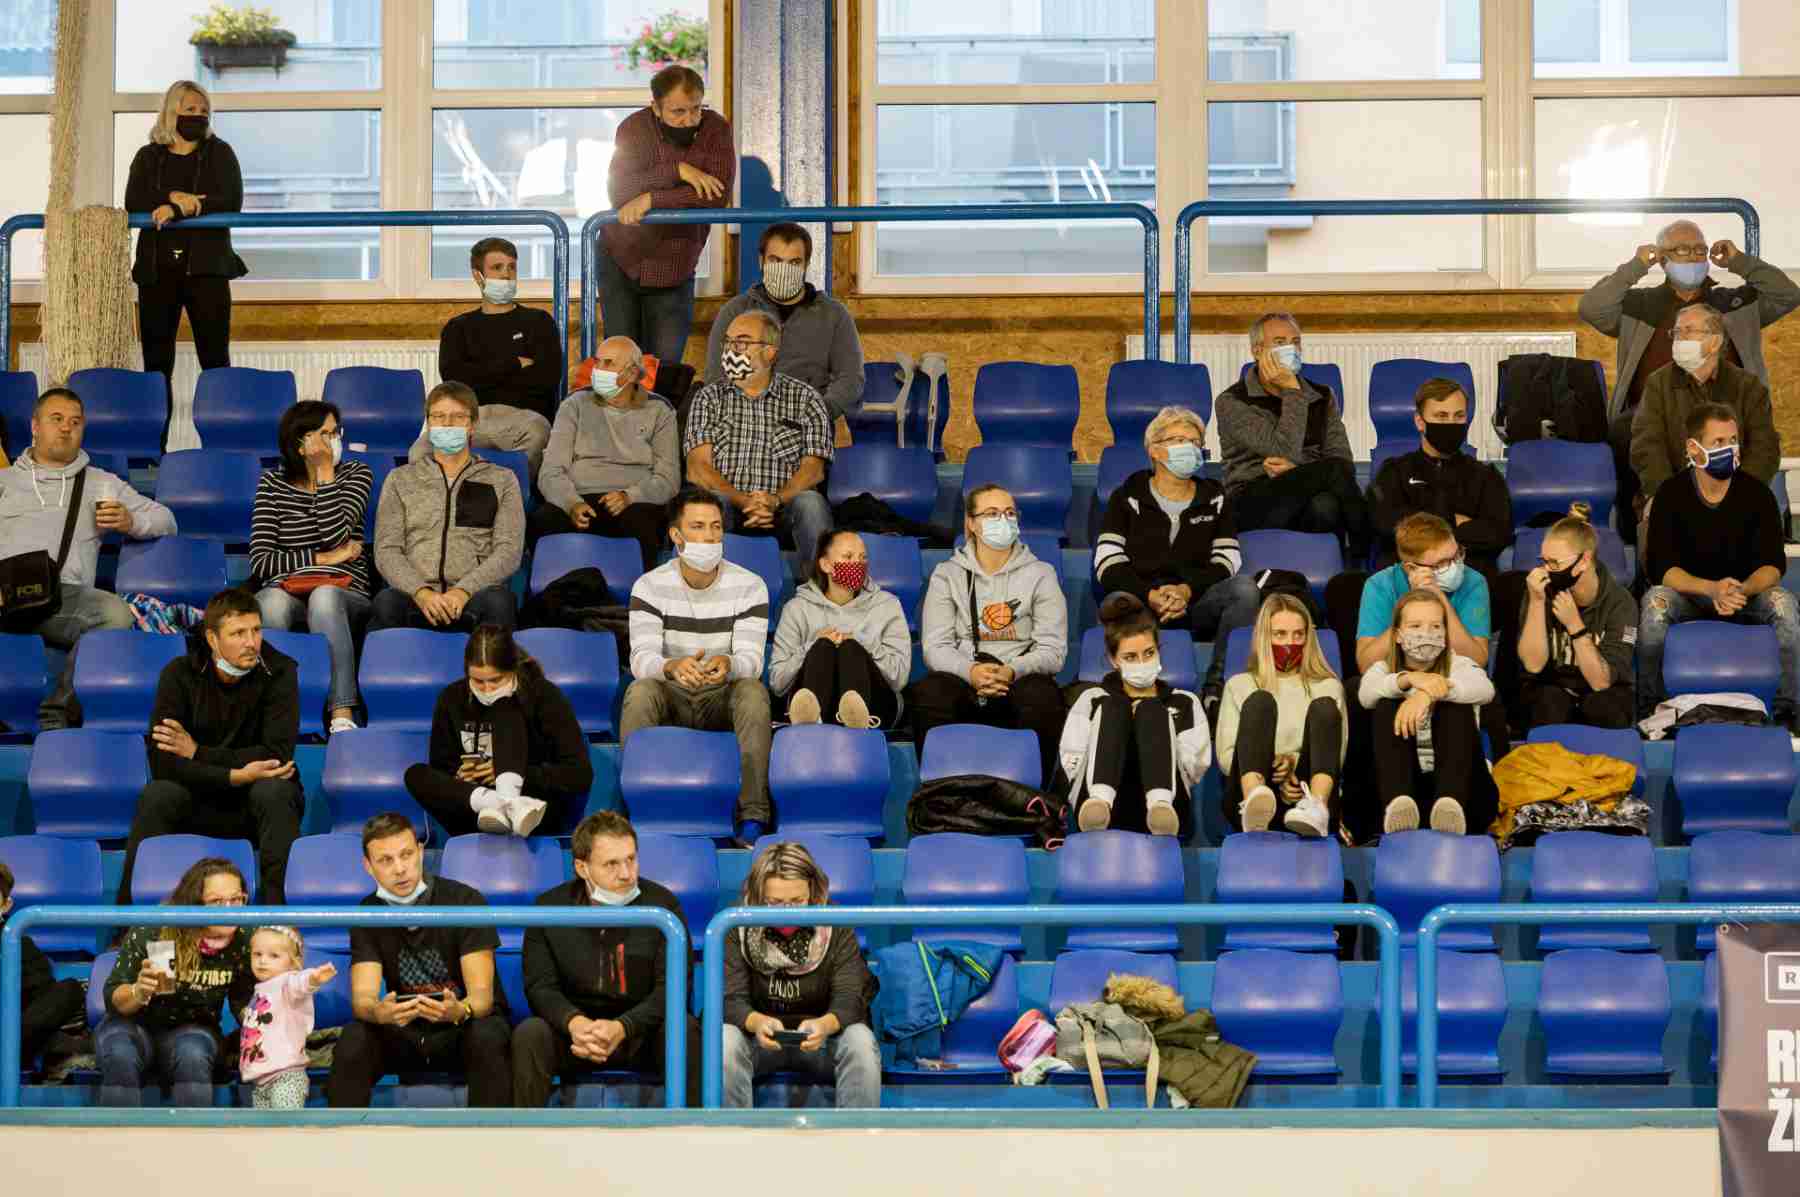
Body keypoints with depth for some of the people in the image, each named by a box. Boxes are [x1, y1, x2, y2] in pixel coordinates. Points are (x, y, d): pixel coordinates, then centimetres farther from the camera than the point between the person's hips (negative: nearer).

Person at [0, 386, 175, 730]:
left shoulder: (101, 483, 30)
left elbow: (166, 521, 27)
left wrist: (130, 522, 5)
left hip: (64, 594, 1)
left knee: (116, 612, -34)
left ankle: (56, 714, -28)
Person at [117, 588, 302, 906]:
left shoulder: (279, 671, -11)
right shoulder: (180, 674, -9)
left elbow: (277, 755, -20)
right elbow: (162, 762, -18)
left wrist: (198, 753, -19)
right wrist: (234, 776, -27)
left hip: (258, 806, -1)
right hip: (200, 801, 1)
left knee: (273, 791, -34)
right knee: (158, 794, -29)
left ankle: (279, 908, -34)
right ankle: (129, 907, -24)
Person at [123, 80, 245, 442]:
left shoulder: (219, 154, 8)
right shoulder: (149, 157, 12)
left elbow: (231, 202, -8)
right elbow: (134, 203, -2)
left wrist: (177, 211, -15)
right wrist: (173, 198, -18)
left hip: (206, 267, -2)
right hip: (157, 269, 2)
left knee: (214, 357, -5)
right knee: (156, 359, 1)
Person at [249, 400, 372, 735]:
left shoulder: (355, 475, 9)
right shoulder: (272, 483, 9)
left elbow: (335, 537, -10)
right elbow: (260, 560, -1)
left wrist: (326, 474, -8)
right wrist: (321, 559, -7)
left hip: (344, 596, 0)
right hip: (286, 592, 1)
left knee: (324, 596, -37)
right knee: (272, 601, -36)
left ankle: (342, 717, -48)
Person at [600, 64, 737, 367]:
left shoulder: (715, 130, -10)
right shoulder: (634, 129, -11)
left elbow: (719, 195, -24)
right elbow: (619, 191, -24)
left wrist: (652, 199, -28)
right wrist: (676, 171, -32)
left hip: (674, 270, 0)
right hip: (621, 262, 0)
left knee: (665, 363, -3)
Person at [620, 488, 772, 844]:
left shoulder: (749, 586, -5)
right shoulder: (650, 586, -6)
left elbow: (751, 659, -15)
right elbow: (642, 658, -19)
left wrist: (727, 664, -42)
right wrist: (673, 667, -44)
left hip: (724, 698, 0)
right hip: (671, 697, 0)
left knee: (753, 690, -32)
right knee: (639, 690, -32)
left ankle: (753, 816, -34)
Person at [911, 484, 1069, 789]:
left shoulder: (1040, 574, 12)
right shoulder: (947, 575, 13)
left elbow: (1052, 649, 2)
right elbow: (935, 646, 2)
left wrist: (1012, 671, -19)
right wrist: (971, 671, -20)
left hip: (1020, 682, 0)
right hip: (963, 683, 0)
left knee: (1042, 695, -36)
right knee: (928, 692, -34)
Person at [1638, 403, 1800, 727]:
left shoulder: (1756, 494, -7)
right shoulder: (1671, 496, -10)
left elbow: (1772, 565, -11)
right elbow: (1660, 568, -18)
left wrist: (1742, 590, -35)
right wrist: (1712, 589, -36)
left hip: (1746, 592, 1)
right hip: (1687, 593, -1)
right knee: (1655, 601, -34)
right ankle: (1648, 710, -21)